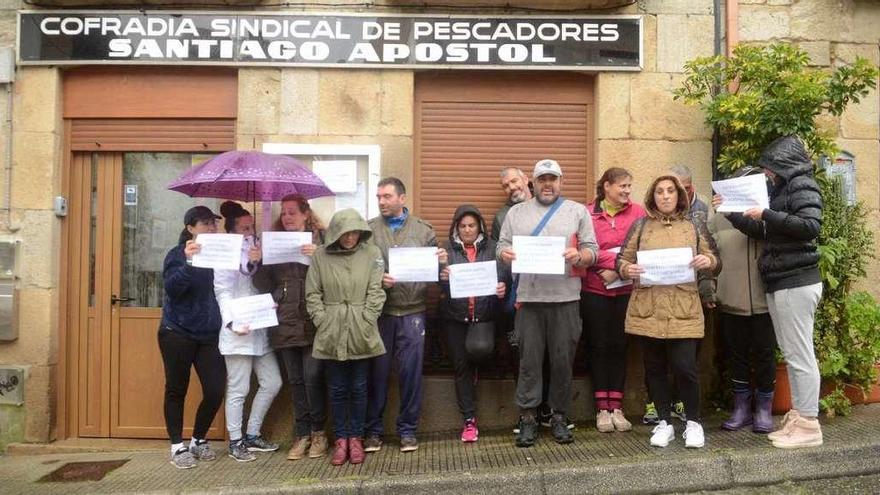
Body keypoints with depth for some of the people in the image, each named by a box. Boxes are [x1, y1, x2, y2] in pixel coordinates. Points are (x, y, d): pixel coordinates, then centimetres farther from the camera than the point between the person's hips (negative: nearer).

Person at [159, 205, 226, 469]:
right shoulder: (178, 255, -4)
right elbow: (172, 288, -17)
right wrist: (188, 262, -34)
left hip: (209, 335, 4)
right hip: (178, 333, -3)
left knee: (215, 391, -1)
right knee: (177, 390, 6)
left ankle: (198, 441, 21)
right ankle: (178, 446, 20)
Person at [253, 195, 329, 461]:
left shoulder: (321, 241, 3)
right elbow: (264, 285, 9)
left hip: (313, 323, -3)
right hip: (285, 323, 4)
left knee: (312, 378, -6)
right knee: (296, 381, 9)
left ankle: (318, 432, 12)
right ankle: (302, 434, 19)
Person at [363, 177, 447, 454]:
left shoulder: (423, 230, 7)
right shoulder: (369, 229, 4)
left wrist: (441, 263, -10)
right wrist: (376, 280, -15)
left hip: (413, 311, 1)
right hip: (379, 311, 0)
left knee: (411, 372, 5)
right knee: (377, 372, 7)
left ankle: (408, 430, 19)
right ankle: (373, 429, 21)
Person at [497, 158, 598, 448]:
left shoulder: (578, 212, 11)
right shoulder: (517, 212, 14)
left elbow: (592, 249, 7)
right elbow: (502, 246, 11)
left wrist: (579, 256, -15)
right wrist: (505, 254, -11)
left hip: (565, 297, 0)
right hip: (528, 297, 0)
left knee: (563, 360, 5)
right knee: (529, 360, 3)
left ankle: (559, 417, 19)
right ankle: (528, 418, 13)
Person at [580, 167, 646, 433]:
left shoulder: (637, 212, 3)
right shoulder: (587, 213, -3)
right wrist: (613, 261, -15)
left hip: (626, 289, 2)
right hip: (595, 290, -1)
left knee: (619, 345, 8)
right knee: (599, 346, 6)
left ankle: (616, 406, 16)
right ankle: (602, 408, 15)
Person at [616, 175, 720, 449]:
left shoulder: (694, 227, 10)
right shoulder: (641, 226, 9)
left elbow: (716, 263, 11)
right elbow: (622, 259, 8)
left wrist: (708, 261, -11)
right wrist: (627, 269, -14)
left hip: (683, 310, -1)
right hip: (647, 308, 1)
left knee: (684, 367, -5)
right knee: (655, 367, 8)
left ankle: (693, 422, 16)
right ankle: (665, 423, 23)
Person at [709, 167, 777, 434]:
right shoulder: (719, 219, 4)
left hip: (764, 301, -1)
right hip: (731, 302, 1)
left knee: (764, 356, 8)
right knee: (737, 356, 11)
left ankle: (764, 409, 24)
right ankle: (741, 408, 25)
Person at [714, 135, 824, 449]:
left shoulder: (802, 184, -5)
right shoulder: (781, 189, 20)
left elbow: (810, 225, -19)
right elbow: (763, 232, 22)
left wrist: (766, 215, -16)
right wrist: (730, 212, 17)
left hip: (796, 283, -9)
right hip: (779, 284, 9)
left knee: (800, 354, -6)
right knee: (792, 354, 10)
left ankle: (808, 425, 0)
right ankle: (797, 418, 15)